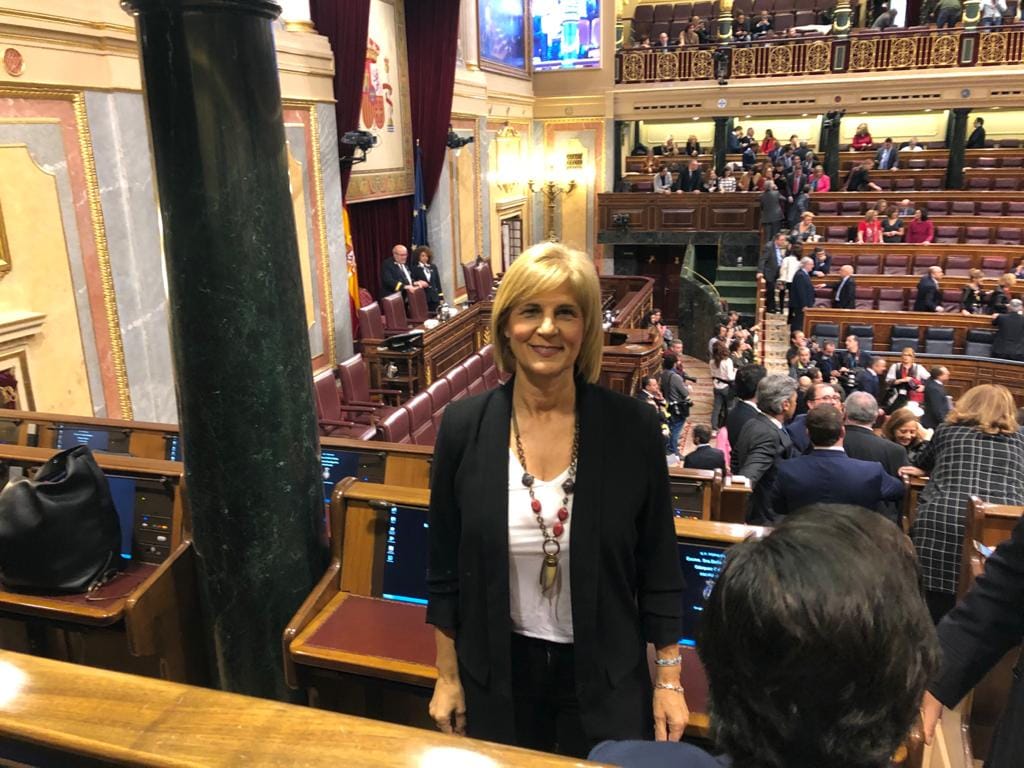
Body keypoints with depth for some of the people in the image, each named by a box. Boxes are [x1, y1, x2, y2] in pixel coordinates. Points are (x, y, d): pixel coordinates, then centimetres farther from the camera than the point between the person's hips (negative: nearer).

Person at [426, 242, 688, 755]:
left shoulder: (633, 426, -13)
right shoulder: (463, 425, -11)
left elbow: (659, 568, -4)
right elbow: (445, 567, -2)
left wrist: (669, 680, -1)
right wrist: (447, 677, 2)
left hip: (605, 675, 0)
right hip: (496, 674, 1)